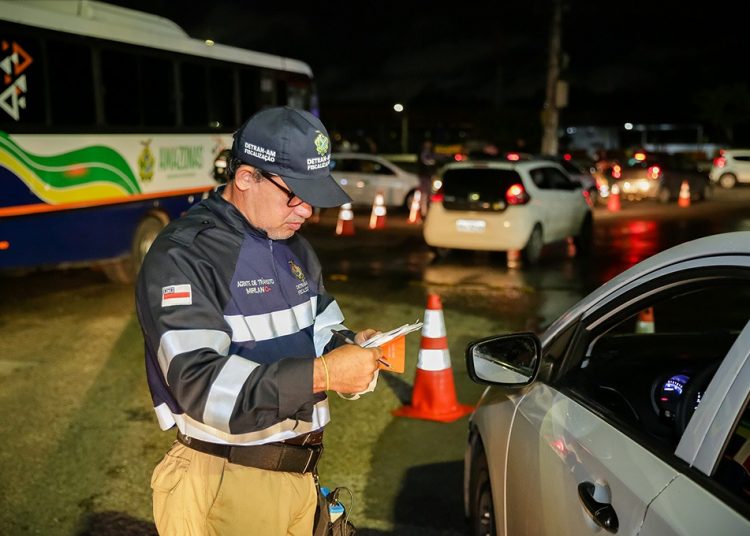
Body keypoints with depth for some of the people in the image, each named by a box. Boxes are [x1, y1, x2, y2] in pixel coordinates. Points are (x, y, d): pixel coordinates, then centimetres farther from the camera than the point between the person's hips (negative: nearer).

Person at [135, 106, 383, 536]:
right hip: (227, 484, -7)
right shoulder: (183, 257, -17)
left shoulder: (296, 248, 9)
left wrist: (351, 351, -11)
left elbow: (324, 333, 13)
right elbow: (199, 382, -26)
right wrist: (320, 374, -31)